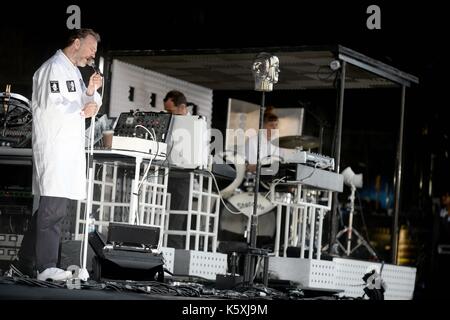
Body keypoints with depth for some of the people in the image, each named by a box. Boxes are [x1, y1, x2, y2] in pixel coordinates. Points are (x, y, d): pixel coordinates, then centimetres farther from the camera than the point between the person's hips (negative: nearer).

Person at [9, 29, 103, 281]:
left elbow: (85, 105, 23)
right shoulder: (54, 67, -8)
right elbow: (52, 105, -19)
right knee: (54, 207, -13)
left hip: (70, 147, 10)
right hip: (54, 145, -10)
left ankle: (26, 263, 16)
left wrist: (90, 92, 3)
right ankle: (46, 267, -14)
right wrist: (82, 111, -7)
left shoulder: (73, 71, 22)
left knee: (51, 207, 10)